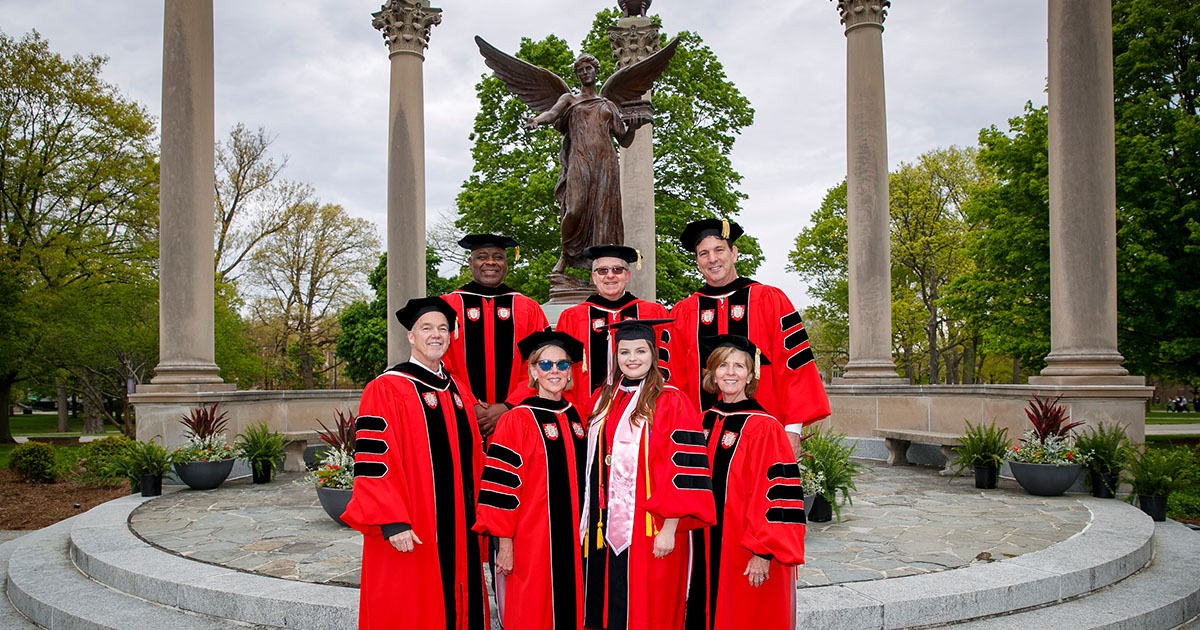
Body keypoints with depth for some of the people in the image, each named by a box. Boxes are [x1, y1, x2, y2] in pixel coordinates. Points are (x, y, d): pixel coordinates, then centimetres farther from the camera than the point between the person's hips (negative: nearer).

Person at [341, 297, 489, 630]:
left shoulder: (460, 391, 12)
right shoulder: (385, 390, -8)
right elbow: (373, 461, -14)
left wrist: (476, 516, 14)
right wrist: (392, 523, -19)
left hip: (460, 528, 6)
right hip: (410, 534, -6)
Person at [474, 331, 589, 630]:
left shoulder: (576, 418, 8)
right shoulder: (517, 420, -10)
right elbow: (502, 482, -12)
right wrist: (504, 540, -14)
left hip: (573, 536, 6)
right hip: (532, 539, -6)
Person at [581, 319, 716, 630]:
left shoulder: (670, 402, -8)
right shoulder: (606, 400, 11)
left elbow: (682, 470, -13)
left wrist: (669, 529, -17)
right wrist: (592, 522, 14)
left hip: (648, 530, -6)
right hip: (607, 526, 6)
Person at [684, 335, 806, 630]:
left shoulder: (764, 428, -13)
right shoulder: (705, 422, 6)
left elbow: (776, 494, -15)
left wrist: (763, 552, -18)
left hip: (745, 551, -6)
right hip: (708, 550, 6)